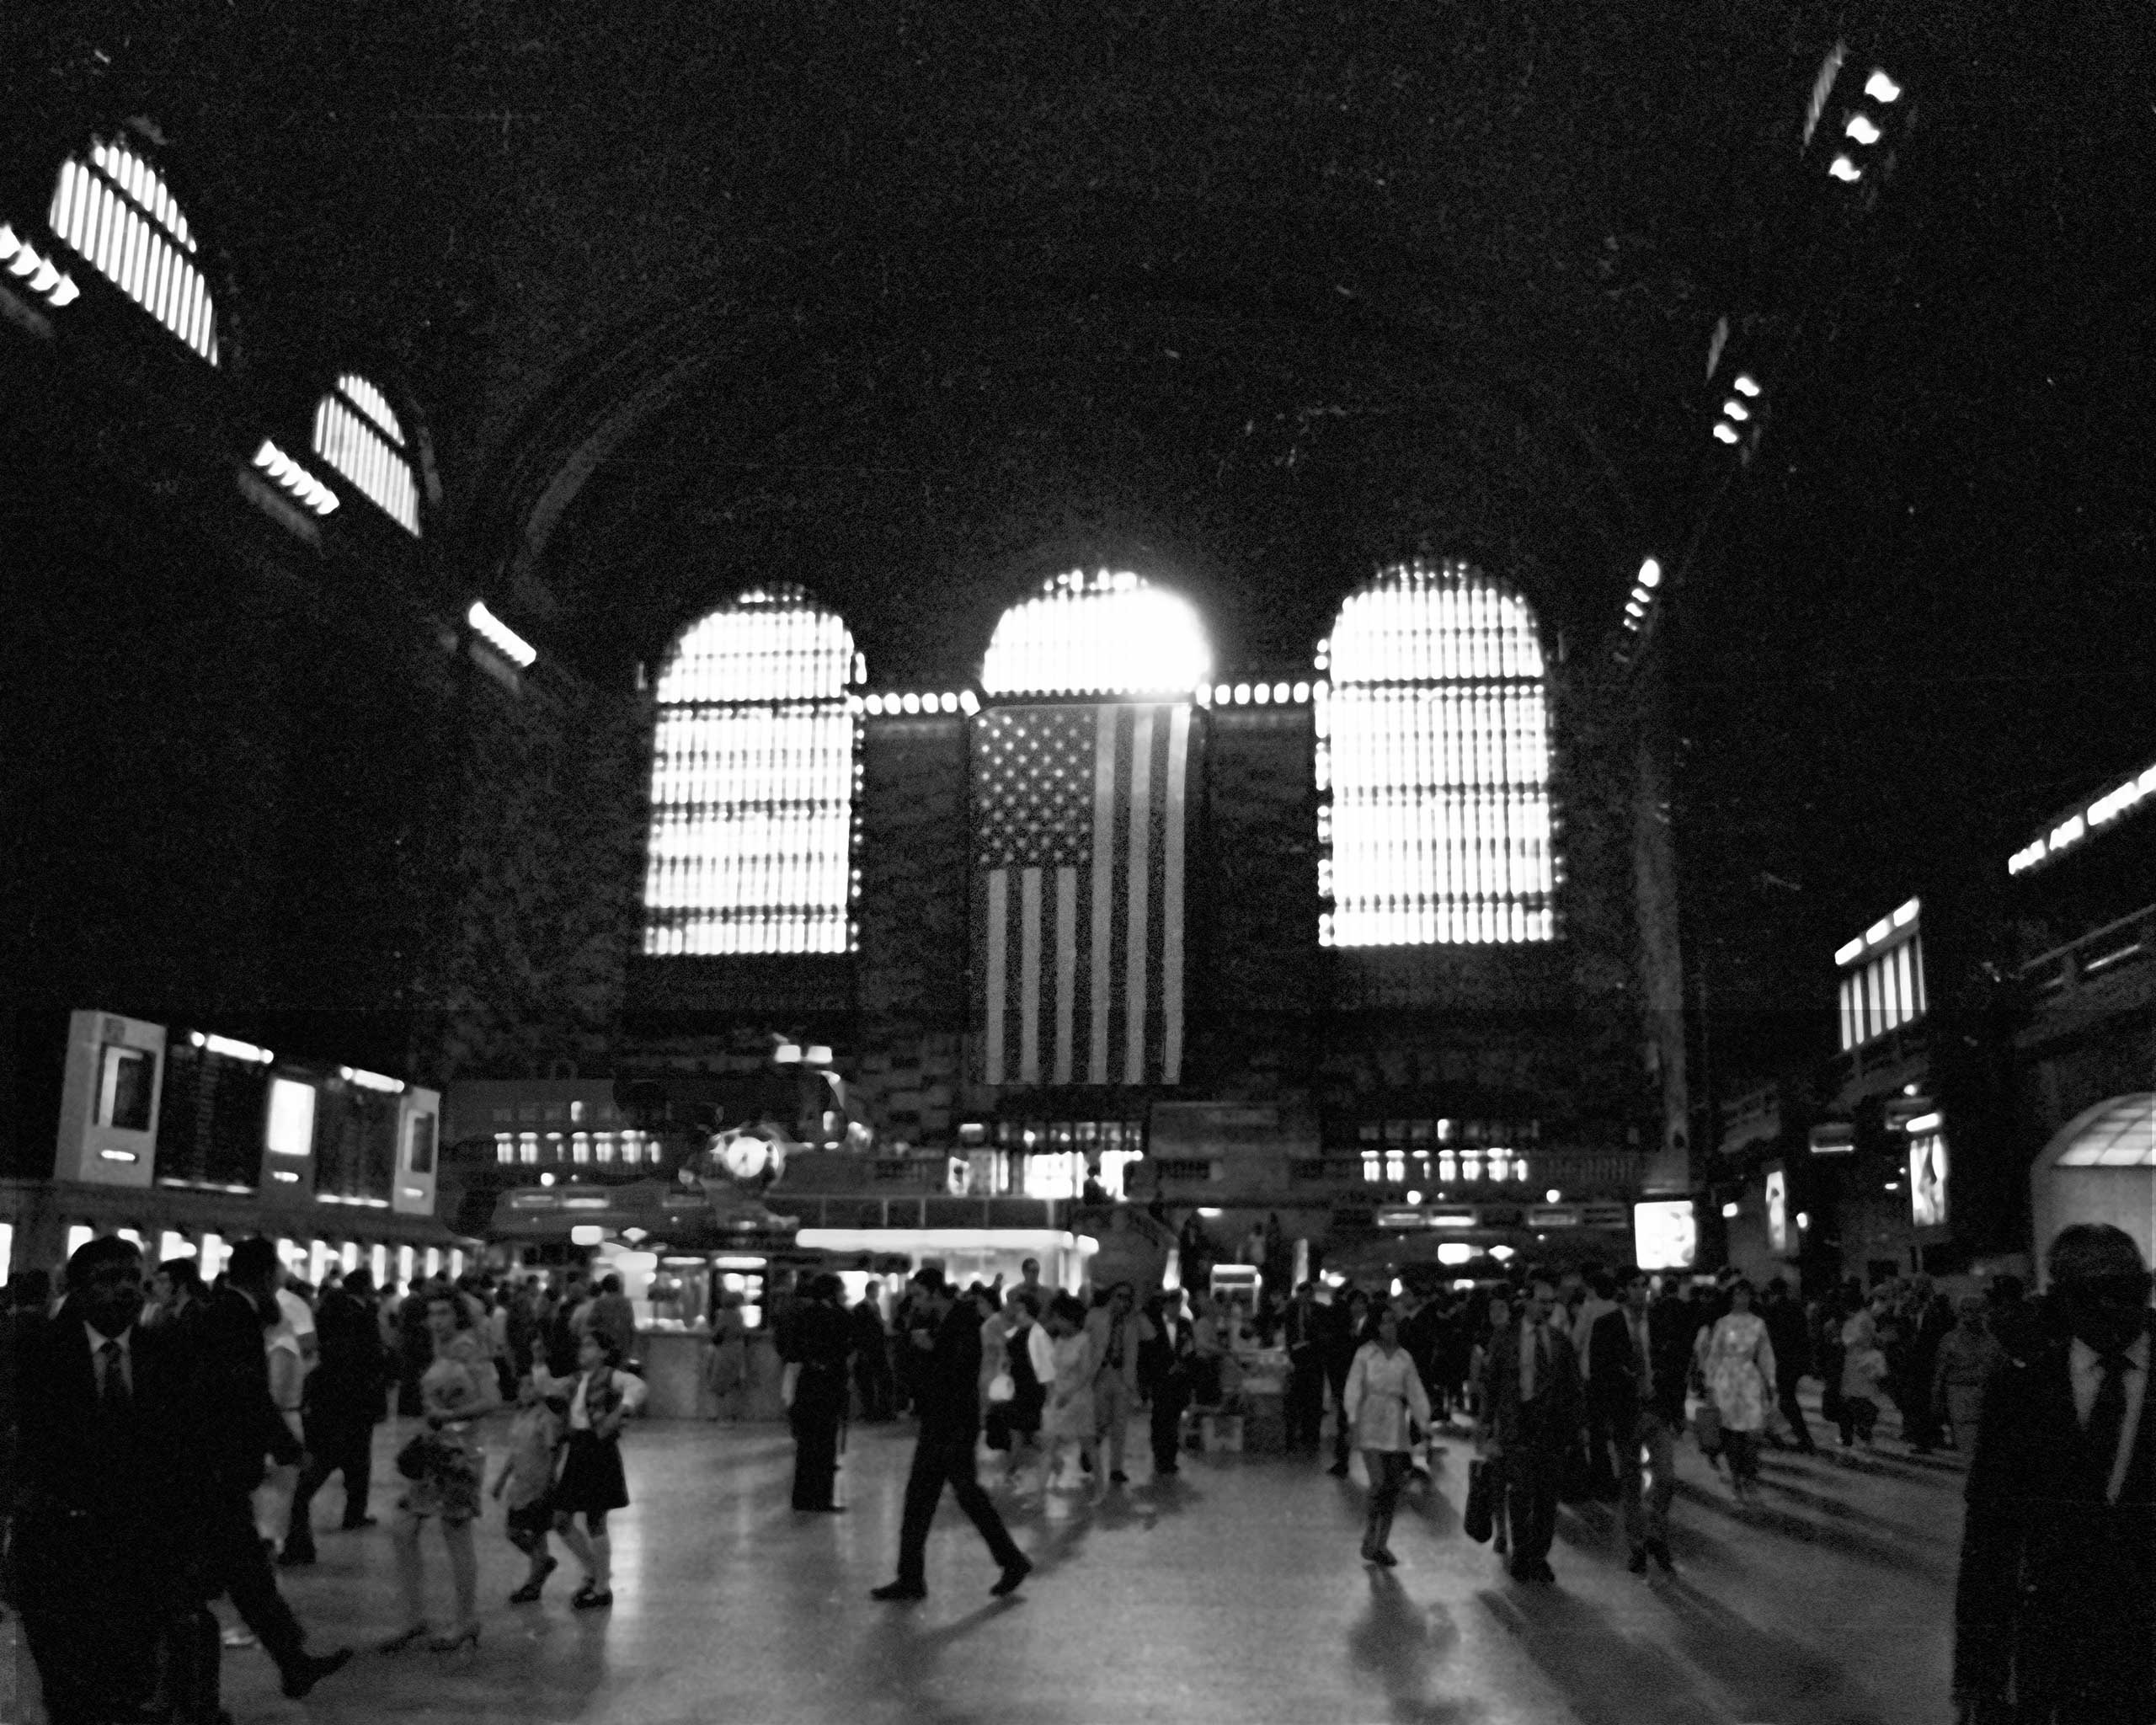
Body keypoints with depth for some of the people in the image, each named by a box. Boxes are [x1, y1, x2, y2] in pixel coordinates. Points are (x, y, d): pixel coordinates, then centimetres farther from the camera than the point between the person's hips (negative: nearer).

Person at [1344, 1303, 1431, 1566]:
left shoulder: (1405, 1357, 9)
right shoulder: (1365, 1354, 0)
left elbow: (1416, 1392, 8)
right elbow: (1354, 1388, -3)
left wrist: (1425, 1424, -2)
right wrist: (1353, 1421, -13)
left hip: (1396, 1424, 4)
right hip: (1371, 1424, -4)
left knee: (1394, 1486, 2)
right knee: (1379, 1483, -14)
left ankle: (1381, 1544, 13)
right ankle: (1369, 1541, 0)